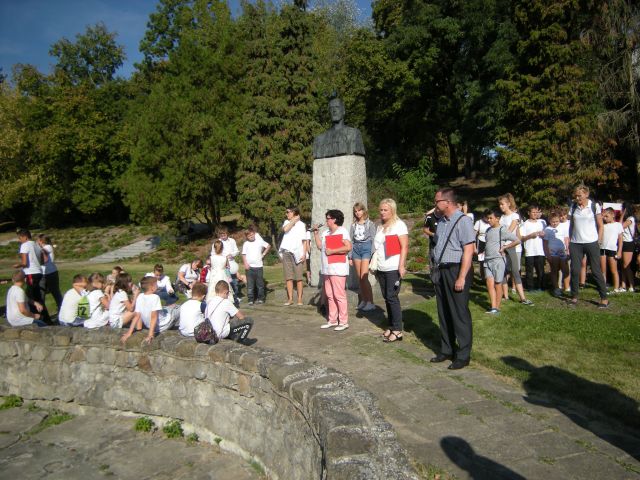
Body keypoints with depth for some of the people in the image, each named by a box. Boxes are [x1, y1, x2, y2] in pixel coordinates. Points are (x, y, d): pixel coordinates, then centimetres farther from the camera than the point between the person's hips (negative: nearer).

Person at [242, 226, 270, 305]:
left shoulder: (259, 241, 4)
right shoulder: (246, 244, 3)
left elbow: (268, 246, 15)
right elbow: (244, 254, 2)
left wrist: (263, 254, 8)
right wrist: (245, 263, -10)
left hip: (259, 266, 1)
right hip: (249, 267, 0)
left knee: (260, 283, 5)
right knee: (250, 284, -1)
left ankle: (261, 298, 15)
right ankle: (250, 299, 4)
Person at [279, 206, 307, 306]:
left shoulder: (301, 224, 2)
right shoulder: (287, 222, 11)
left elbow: (304, 241, 1)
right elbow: (285, 229, -13)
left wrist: (304, 254, -7)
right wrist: (294, 220, -6)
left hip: (297, 253, -3)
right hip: (286, 253, 3)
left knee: (299, 277, 1)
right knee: (288, 277, 4)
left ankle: (300, 299, 7)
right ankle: (290, 298, 9)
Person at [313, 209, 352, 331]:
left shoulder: (342, 231, -7)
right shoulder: (325, 232, 18)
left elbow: (348, 247, -17)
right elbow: (320, 246, 15)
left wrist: (332, 251, -15)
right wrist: (316, 233, 10)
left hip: (338, 268, -8)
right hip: (326, 269, 8)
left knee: (339, 295, -6)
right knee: (330, 295, 12)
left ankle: (344, 322, 1)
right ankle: (332, 320, 20)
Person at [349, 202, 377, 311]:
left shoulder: (370, 224, 2)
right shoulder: (353, 225, 12)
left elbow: (373, 240, -3)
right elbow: (351, 241, 13)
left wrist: (372, 255, -11)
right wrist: (350, 256, 8)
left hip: (366, 248, -4)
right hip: (356, 249, 5)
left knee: (364, 277, -13)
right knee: (359, 278, 5)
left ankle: (370, 302, -7)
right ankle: (363, 300, 15)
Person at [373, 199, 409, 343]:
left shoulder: (399, 225, -6)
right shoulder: (380, 227, 15)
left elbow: (404, 247, -11)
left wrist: (402, 266, -17)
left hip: (394, 268, -7)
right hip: (382, 269, 7)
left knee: (392, 297, -7)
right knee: (386, 298, 8)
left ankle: (397, 331, -1)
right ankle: (391, 326, 17)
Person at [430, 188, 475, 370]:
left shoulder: (463, 221, -14)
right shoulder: (442, 222, 12)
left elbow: (468, 251, -18)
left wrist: (461, 278, -21)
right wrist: (436, 270, 14)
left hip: (457, 271, -8)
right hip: (441, 271, 8)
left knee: (459, 314, 1)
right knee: (444, 313, 15)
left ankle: (463, 355, 14)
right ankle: (446, 350, 30)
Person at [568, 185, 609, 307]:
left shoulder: (595, 206, -2)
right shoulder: (573, 207, 6)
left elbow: (600, 226, 1)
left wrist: (598, 241, -4)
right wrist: (569, 240, 4)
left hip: (591, 243, -3)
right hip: (575, 243, 3)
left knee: (596, 270, 1)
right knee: (575, 270, 3)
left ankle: (604, 298, 9)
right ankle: (574, 296, 14)